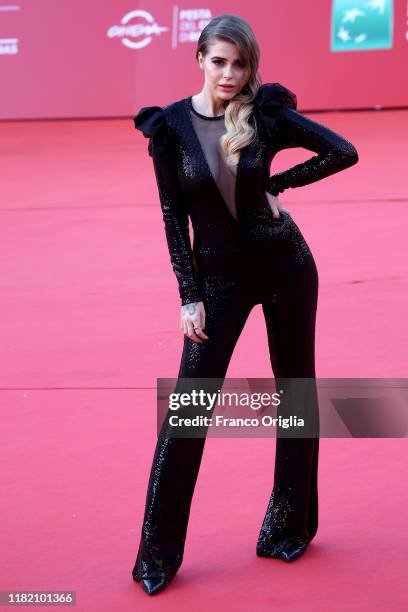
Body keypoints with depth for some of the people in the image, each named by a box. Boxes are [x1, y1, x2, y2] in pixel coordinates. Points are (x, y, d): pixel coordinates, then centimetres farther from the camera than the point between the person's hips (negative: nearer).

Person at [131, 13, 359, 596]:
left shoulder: (266, 113, -7)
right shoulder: (170, 126, -7)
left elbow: (343, 151, -4)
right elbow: (174, 218, -4)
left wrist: (276, 184, -8)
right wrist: (190, 296, -7)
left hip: (285, 265, 1)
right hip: (219, 276, -1)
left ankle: (291, 527, 26)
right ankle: (157, 555, 4)